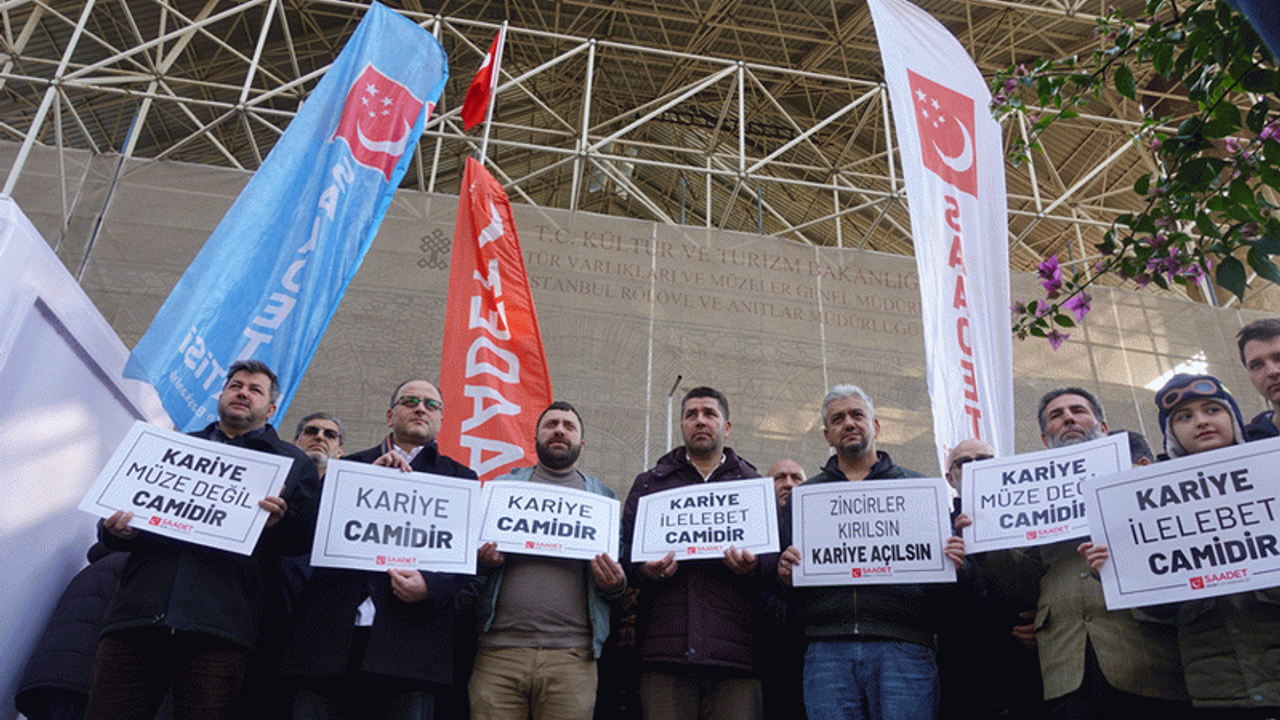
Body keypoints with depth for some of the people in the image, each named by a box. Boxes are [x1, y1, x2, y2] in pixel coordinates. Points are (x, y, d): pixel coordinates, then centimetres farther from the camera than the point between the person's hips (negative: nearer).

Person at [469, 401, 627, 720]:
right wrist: (482, 559, -8)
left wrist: (615, 584, -7)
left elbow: (618, 581, 16)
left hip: (571, 657, 0)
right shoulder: (503, 486, 17)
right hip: (499, 652, 0)